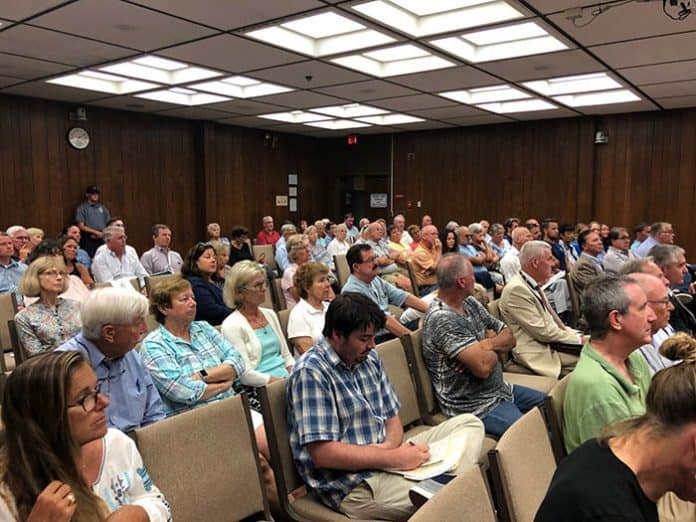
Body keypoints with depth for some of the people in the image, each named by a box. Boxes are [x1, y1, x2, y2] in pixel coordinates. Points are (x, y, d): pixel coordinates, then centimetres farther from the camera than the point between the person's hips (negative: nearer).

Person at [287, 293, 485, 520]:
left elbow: (392, 418, 12)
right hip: (352, 484, -8)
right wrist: (393, 457, -21)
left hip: (385, 457, 9)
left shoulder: (369, 358, 7)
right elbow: (323, 454, -22)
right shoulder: (311, 373, -17)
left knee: (470, 423, 2)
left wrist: (390, 445, -11)